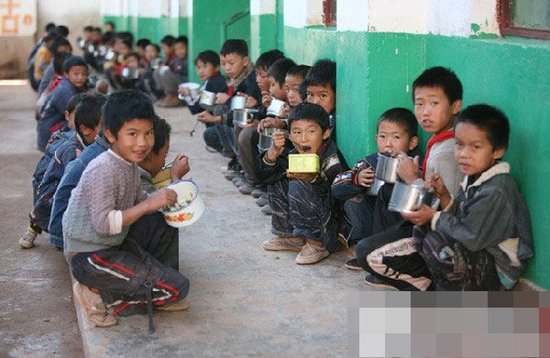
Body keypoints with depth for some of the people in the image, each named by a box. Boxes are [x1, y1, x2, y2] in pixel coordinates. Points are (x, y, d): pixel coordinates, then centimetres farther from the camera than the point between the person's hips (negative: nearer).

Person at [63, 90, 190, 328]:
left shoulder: (130, 164, 5)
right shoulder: (104, 170, -23)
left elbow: (139, 201, 12)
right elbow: (103, 224, -29)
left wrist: (165, 200, -7)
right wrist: (149, 204, -28)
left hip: (113, 244, 10)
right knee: (177, 288, -11)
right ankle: (102, 297, -7)